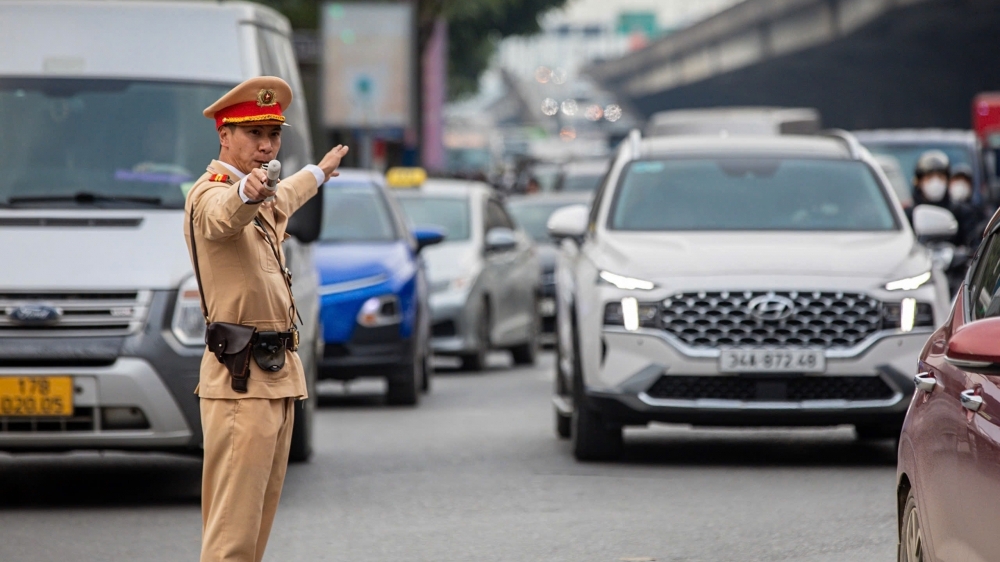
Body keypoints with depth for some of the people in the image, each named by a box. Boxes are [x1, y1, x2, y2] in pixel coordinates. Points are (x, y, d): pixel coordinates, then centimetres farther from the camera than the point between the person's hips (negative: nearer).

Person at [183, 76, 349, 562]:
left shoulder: (263, 202, 17)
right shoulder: (210, 194, -13)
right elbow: (227, 213, -38)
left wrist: (319, 171, 58)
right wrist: (248, 192, -59)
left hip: (277, 376, 10)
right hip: (241, 380, -10)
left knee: (260, 515, 11)